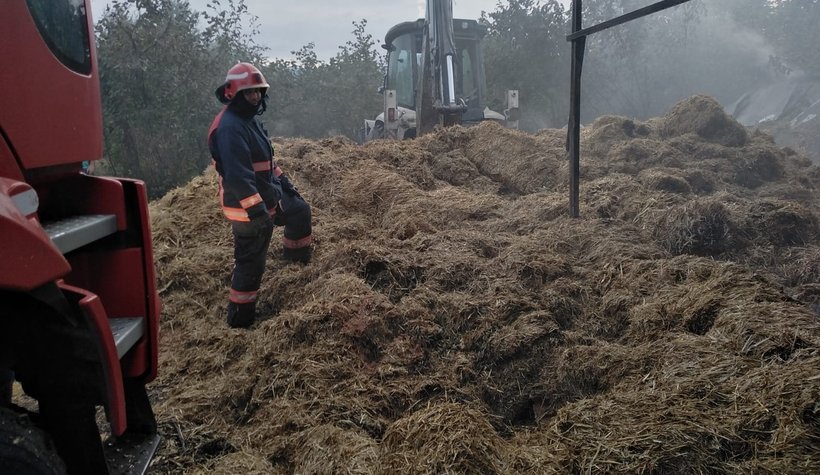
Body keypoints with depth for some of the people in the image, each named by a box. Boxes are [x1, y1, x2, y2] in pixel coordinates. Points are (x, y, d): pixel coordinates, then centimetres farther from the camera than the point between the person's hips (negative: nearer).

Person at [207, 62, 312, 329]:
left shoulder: (249, 120, 11)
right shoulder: (229, 127, -24)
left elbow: (266, 160, 23)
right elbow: (237, 175, -31)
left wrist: (283, 181, 23)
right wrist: (256, 208, -33)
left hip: (267, 198, 10)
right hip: (247, 208, -10)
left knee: (300, 210, 27)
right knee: (251, 263, -1)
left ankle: (295, 258, 47)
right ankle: (240, 319, 13)